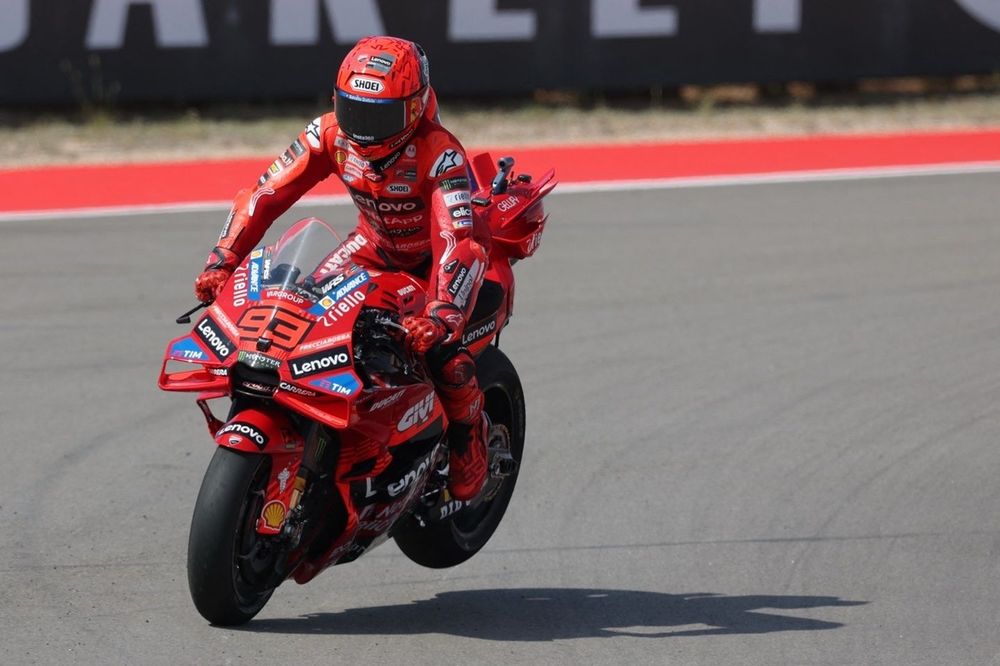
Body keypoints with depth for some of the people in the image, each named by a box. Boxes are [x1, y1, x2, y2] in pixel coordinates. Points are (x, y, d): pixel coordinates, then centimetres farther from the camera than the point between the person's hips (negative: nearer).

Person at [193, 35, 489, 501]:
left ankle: (469, 446, 3)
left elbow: (460, 242, -45)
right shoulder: (332, 134, -21)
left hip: (439, 252, -5)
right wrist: (222, 262, -34)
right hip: (377, 244, 5)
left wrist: (442, 316, -61)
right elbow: (266, 192, -22)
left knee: (442, 350, -27)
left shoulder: (440, 154, -36)